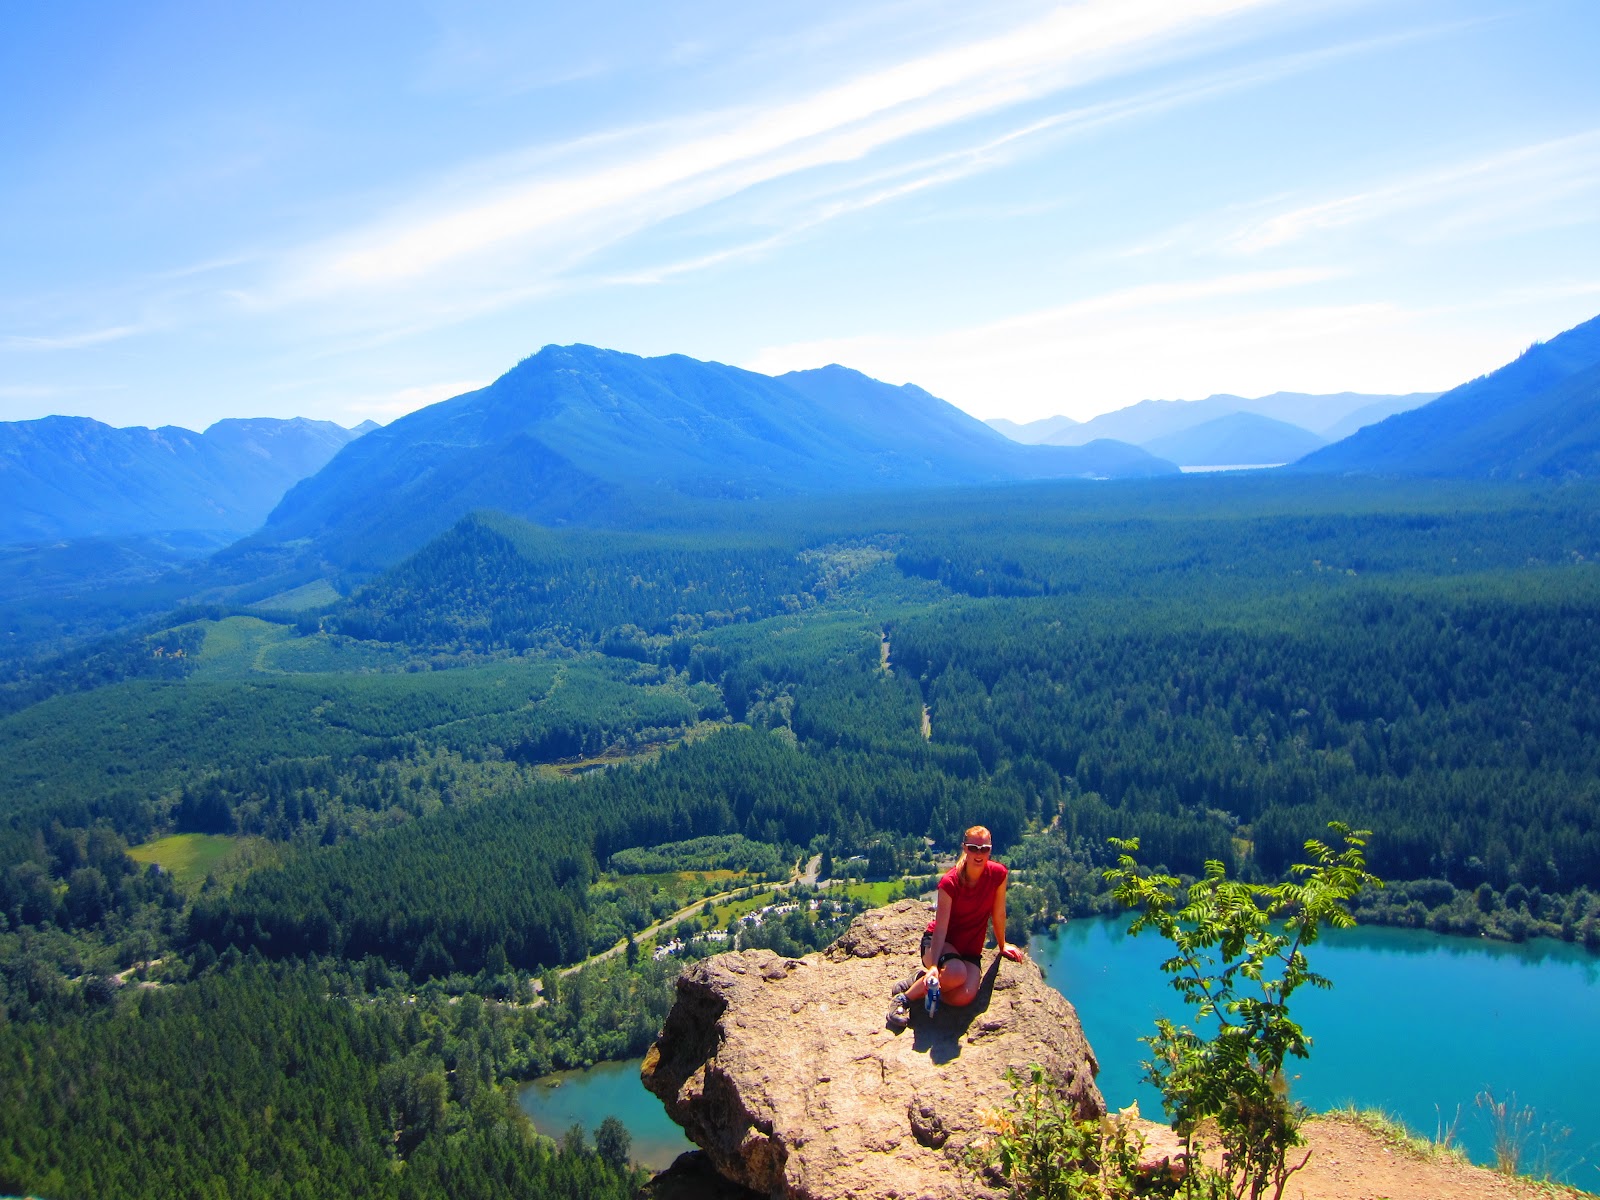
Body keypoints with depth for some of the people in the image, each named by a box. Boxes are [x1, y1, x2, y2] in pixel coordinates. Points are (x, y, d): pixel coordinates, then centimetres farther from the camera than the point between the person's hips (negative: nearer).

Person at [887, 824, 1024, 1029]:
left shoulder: (998, 874, -10)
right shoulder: (950, 882, -20)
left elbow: (998, 913, 4)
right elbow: (941, 927, -24)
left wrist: (1002, 945, 16)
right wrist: (934, 966, -36)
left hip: (970, 949, 4)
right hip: (939, 942, -4)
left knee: (964, 997, -27)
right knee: (956, 973, -38)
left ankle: (922, 984, 0)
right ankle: (905, 997, -16)